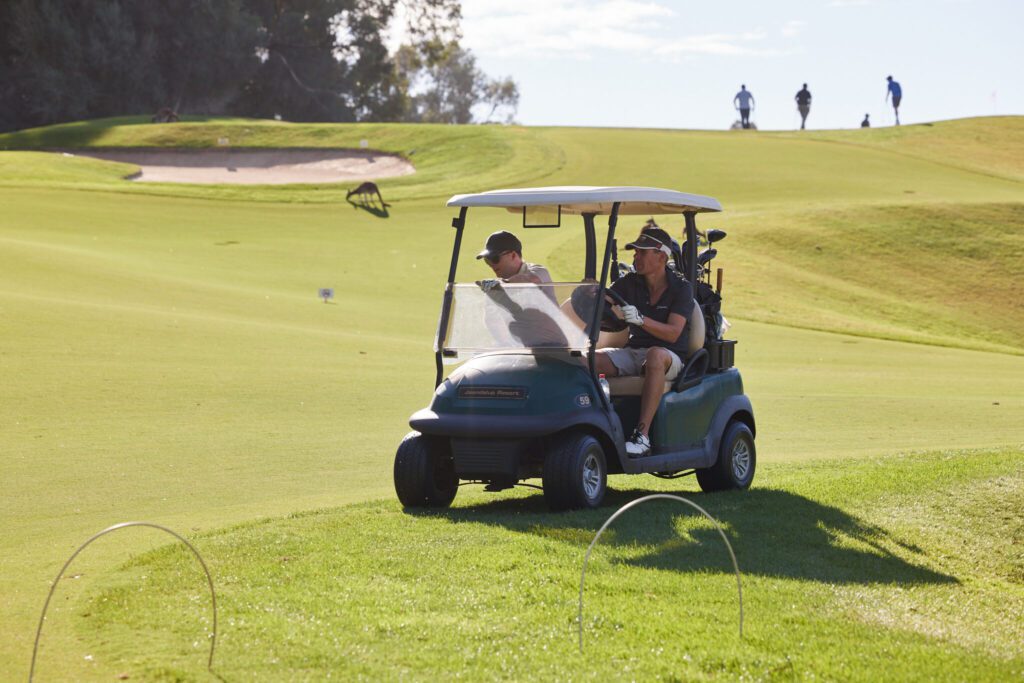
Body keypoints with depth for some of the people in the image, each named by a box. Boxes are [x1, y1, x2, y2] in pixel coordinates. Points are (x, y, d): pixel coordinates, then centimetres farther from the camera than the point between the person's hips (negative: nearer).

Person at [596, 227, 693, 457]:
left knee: (655, 356, -42)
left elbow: (672, 333, -17)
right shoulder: (628, 283, 8)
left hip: (670, 356, -4)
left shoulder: (681, 288, -5)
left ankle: (642, 436, -45)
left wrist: (640, 319, -32)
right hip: (633, 351, 4)